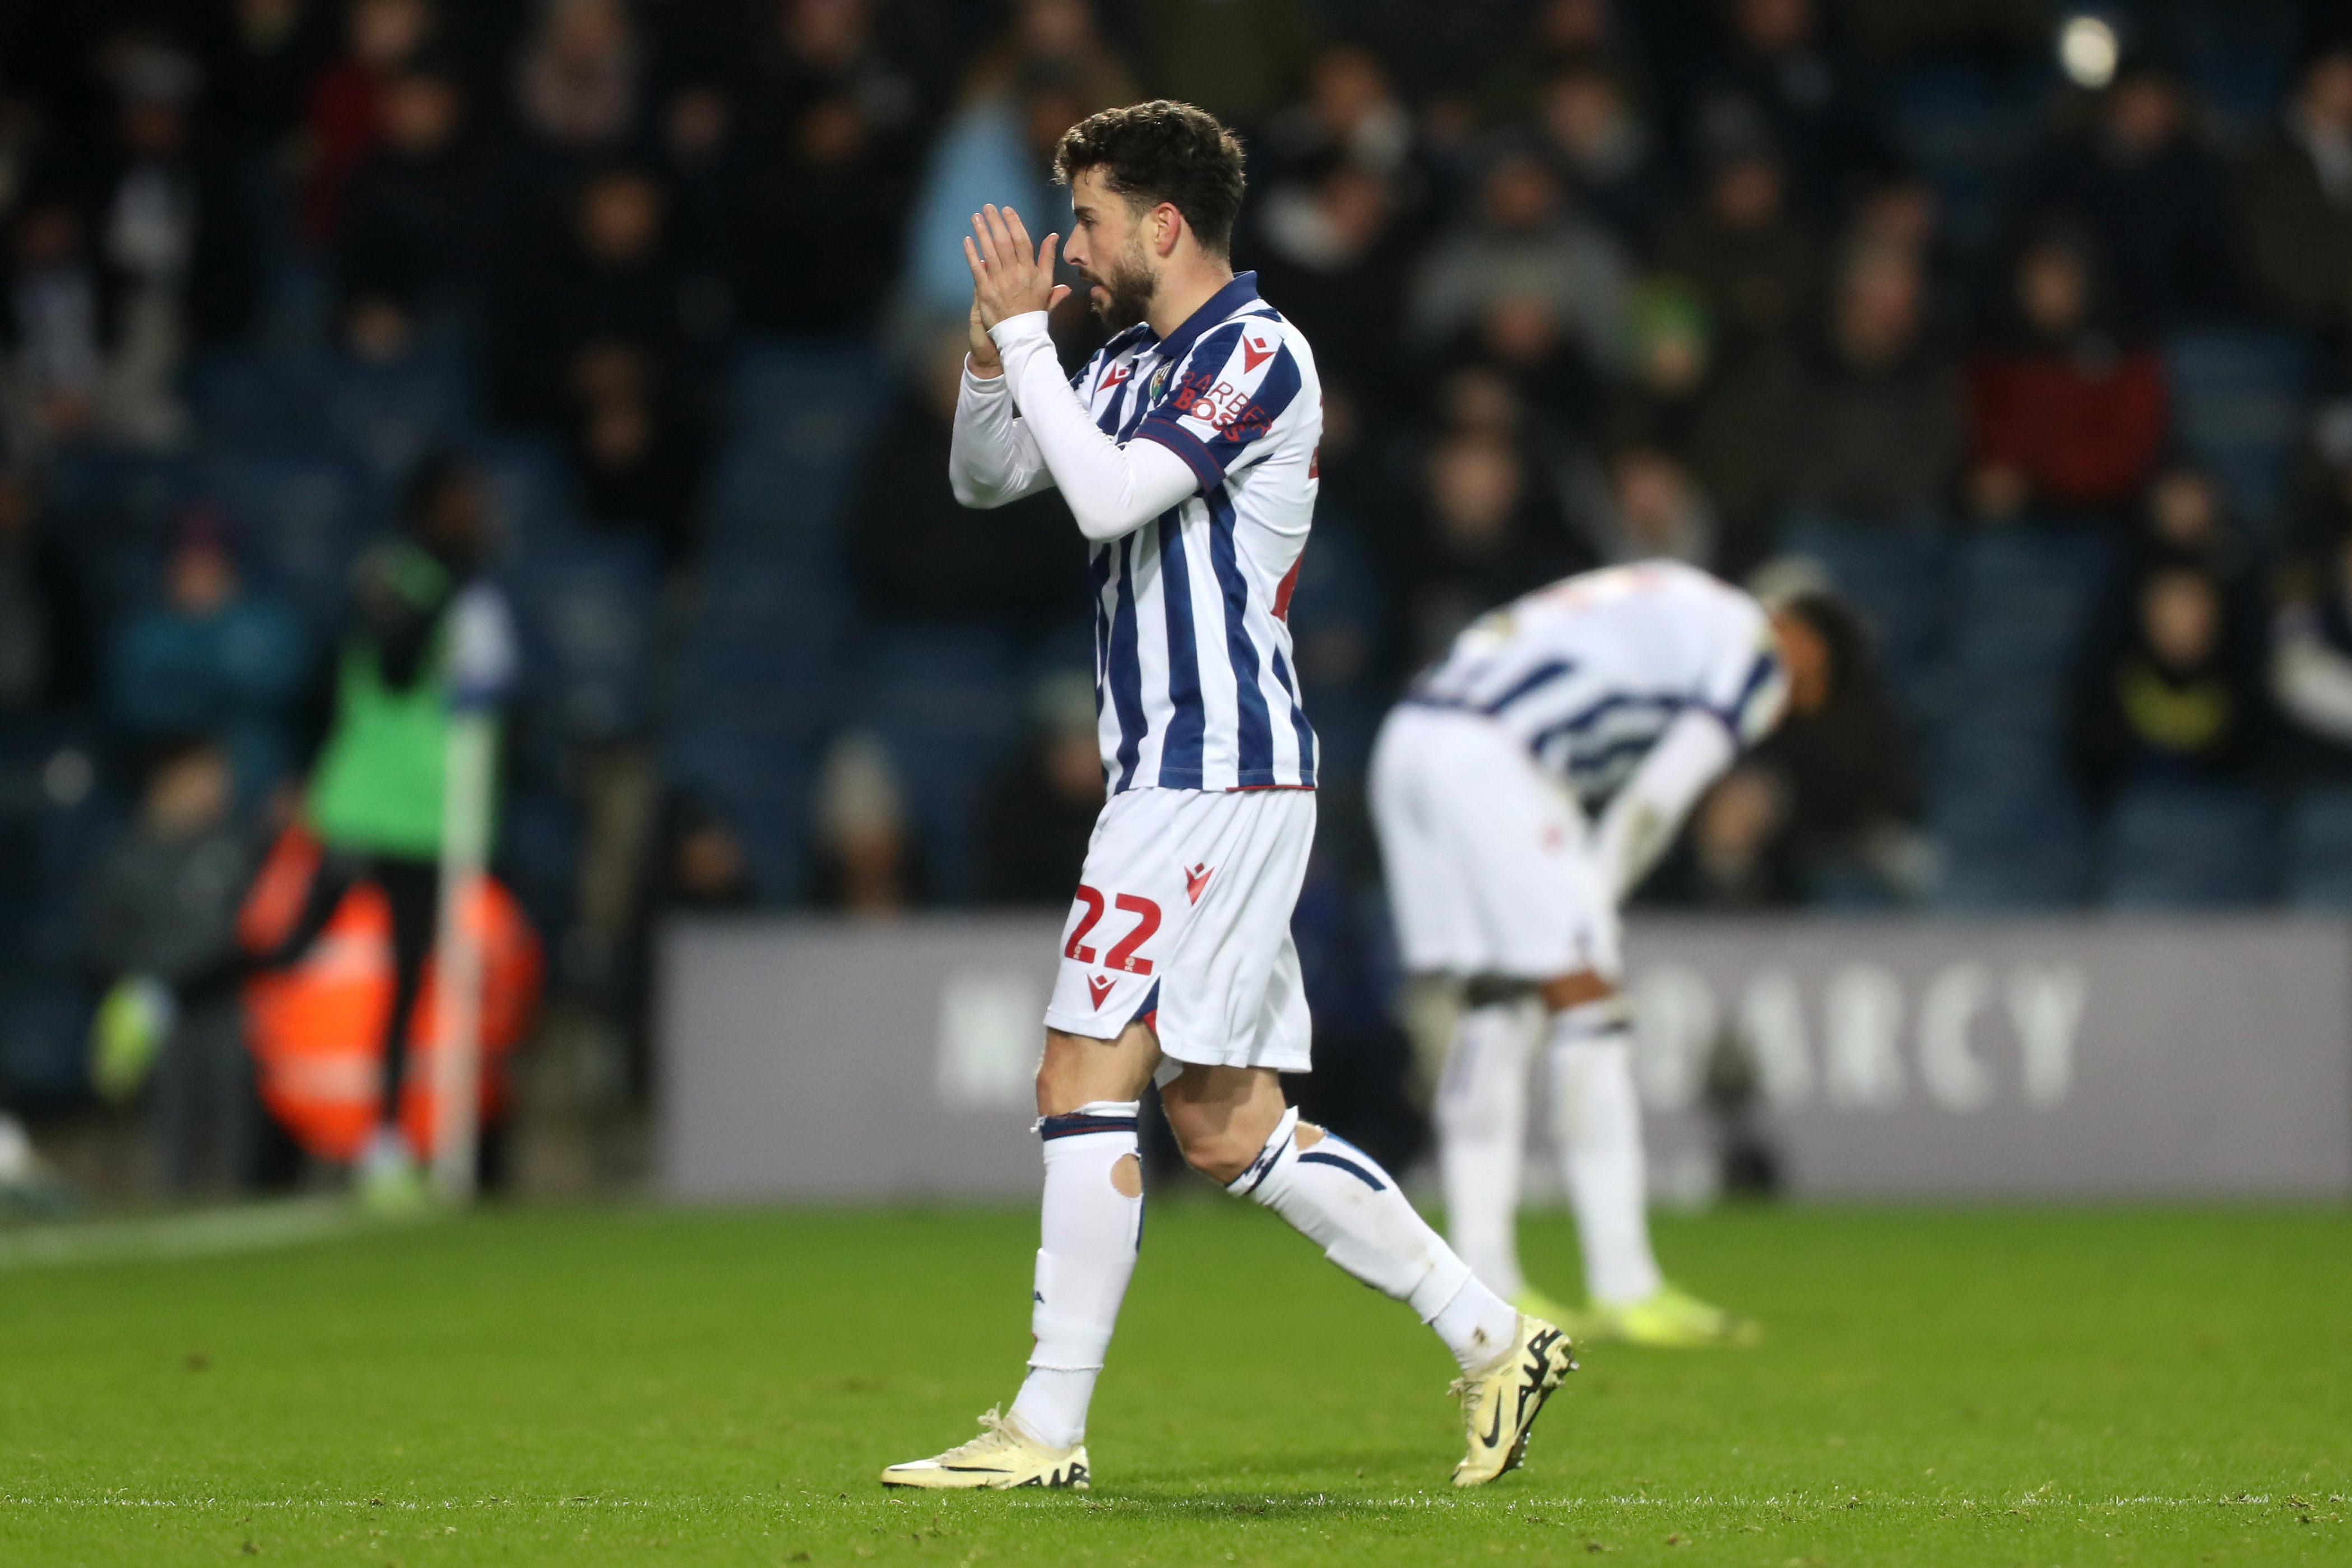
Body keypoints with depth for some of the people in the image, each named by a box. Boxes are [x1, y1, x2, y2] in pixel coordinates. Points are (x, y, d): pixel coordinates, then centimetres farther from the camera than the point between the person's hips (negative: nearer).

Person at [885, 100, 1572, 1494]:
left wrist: (1023, 334, -15)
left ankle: (1049, 1430, -8)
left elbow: (1109, 495, -23)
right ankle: (1495, 1339, 12)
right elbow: (986, 479, 19)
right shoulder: (1135, 361, 17)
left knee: (1087, 1078, -10)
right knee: (1227, 1125, 8)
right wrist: (996, 345, 2)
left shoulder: (1257, 354, -12)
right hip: (1183, 774, 10)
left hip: (1214, 782, -10)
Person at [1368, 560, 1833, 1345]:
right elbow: (1650, 808, -1)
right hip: (1482, 756, -9)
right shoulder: (1755, 653, 7)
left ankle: (1485, 1285, 10)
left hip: (1407, 733, 9)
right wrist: (1581, 926, 4)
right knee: (1587, 1007, -4)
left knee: (1490, 1010, 13)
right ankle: (1625, 1288, -5)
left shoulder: (1664, 611, 33)